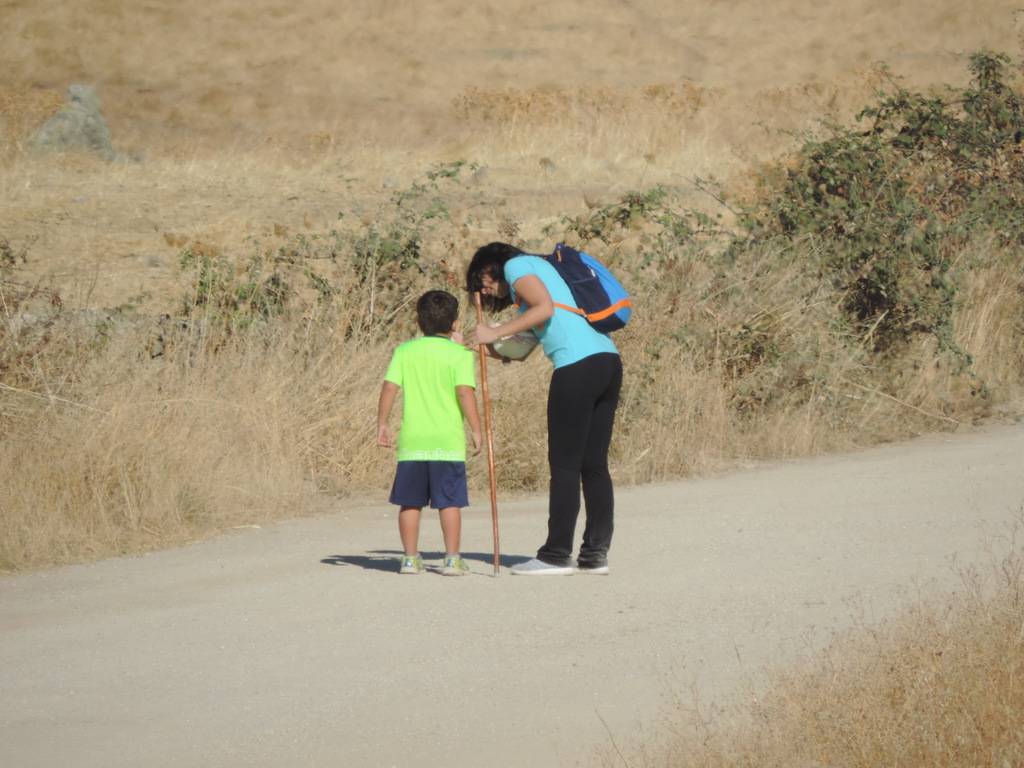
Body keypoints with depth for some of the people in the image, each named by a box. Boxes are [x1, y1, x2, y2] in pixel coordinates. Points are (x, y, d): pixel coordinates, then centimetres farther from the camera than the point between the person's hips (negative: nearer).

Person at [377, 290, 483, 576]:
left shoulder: (404, 351, 6)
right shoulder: (460, 354, -3)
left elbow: (390, 387, -1)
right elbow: (465, 392, -13)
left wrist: (382, 423, 7)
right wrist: (476, 429, -8)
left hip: (412, 441, 3)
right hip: (448, 441, -2)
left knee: (410, 502, 9)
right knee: (449, 501, 3)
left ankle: (410, 557, 11)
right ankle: (452, 558, 2)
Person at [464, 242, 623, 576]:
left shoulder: (516, 265, 5)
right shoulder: (539, 269, 30)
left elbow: (545, 308, -15)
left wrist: (495, 333, -10)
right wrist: (487, 345, 15)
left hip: (578, 364, -9)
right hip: (608, 359, 9)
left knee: (564, 464, -4)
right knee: (594, 464, 10)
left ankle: (556, 555, -3)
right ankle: (595, 554, 9)